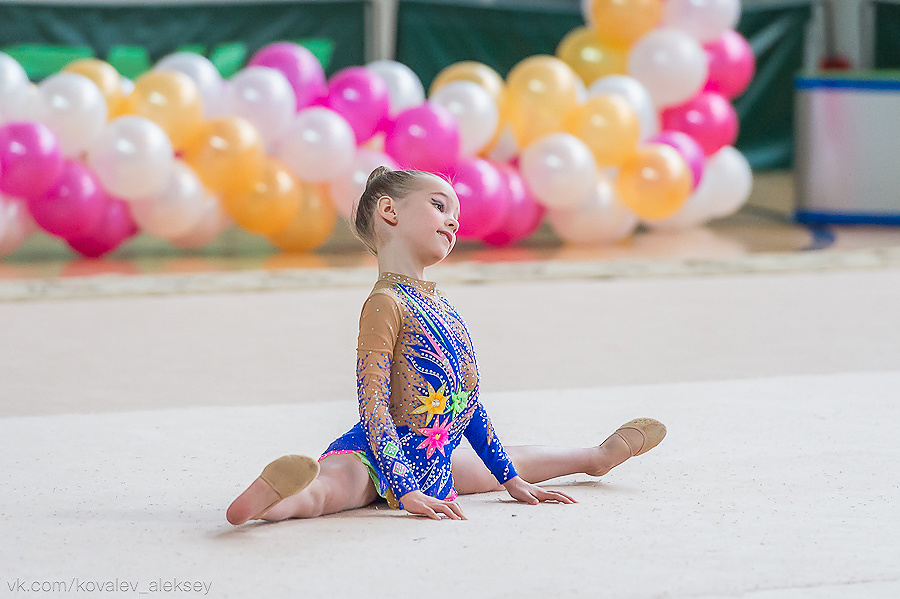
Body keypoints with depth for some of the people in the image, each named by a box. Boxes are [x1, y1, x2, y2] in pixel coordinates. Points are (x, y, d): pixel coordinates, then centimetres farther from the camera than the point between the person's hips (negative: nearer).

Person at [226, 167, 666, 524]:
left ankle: (597, 456, 59)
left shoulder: (439, 305, 14)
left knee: (509, 460, 33)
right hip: (374, 458, -9)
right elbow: (372, 404, -22)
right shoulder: (386, 303, -15)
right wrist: (405, 492, -28)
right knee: (334, 483, -42)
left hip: (431, 465, 9)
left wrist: (509, 478, 23)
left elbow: (467, 400, 21)